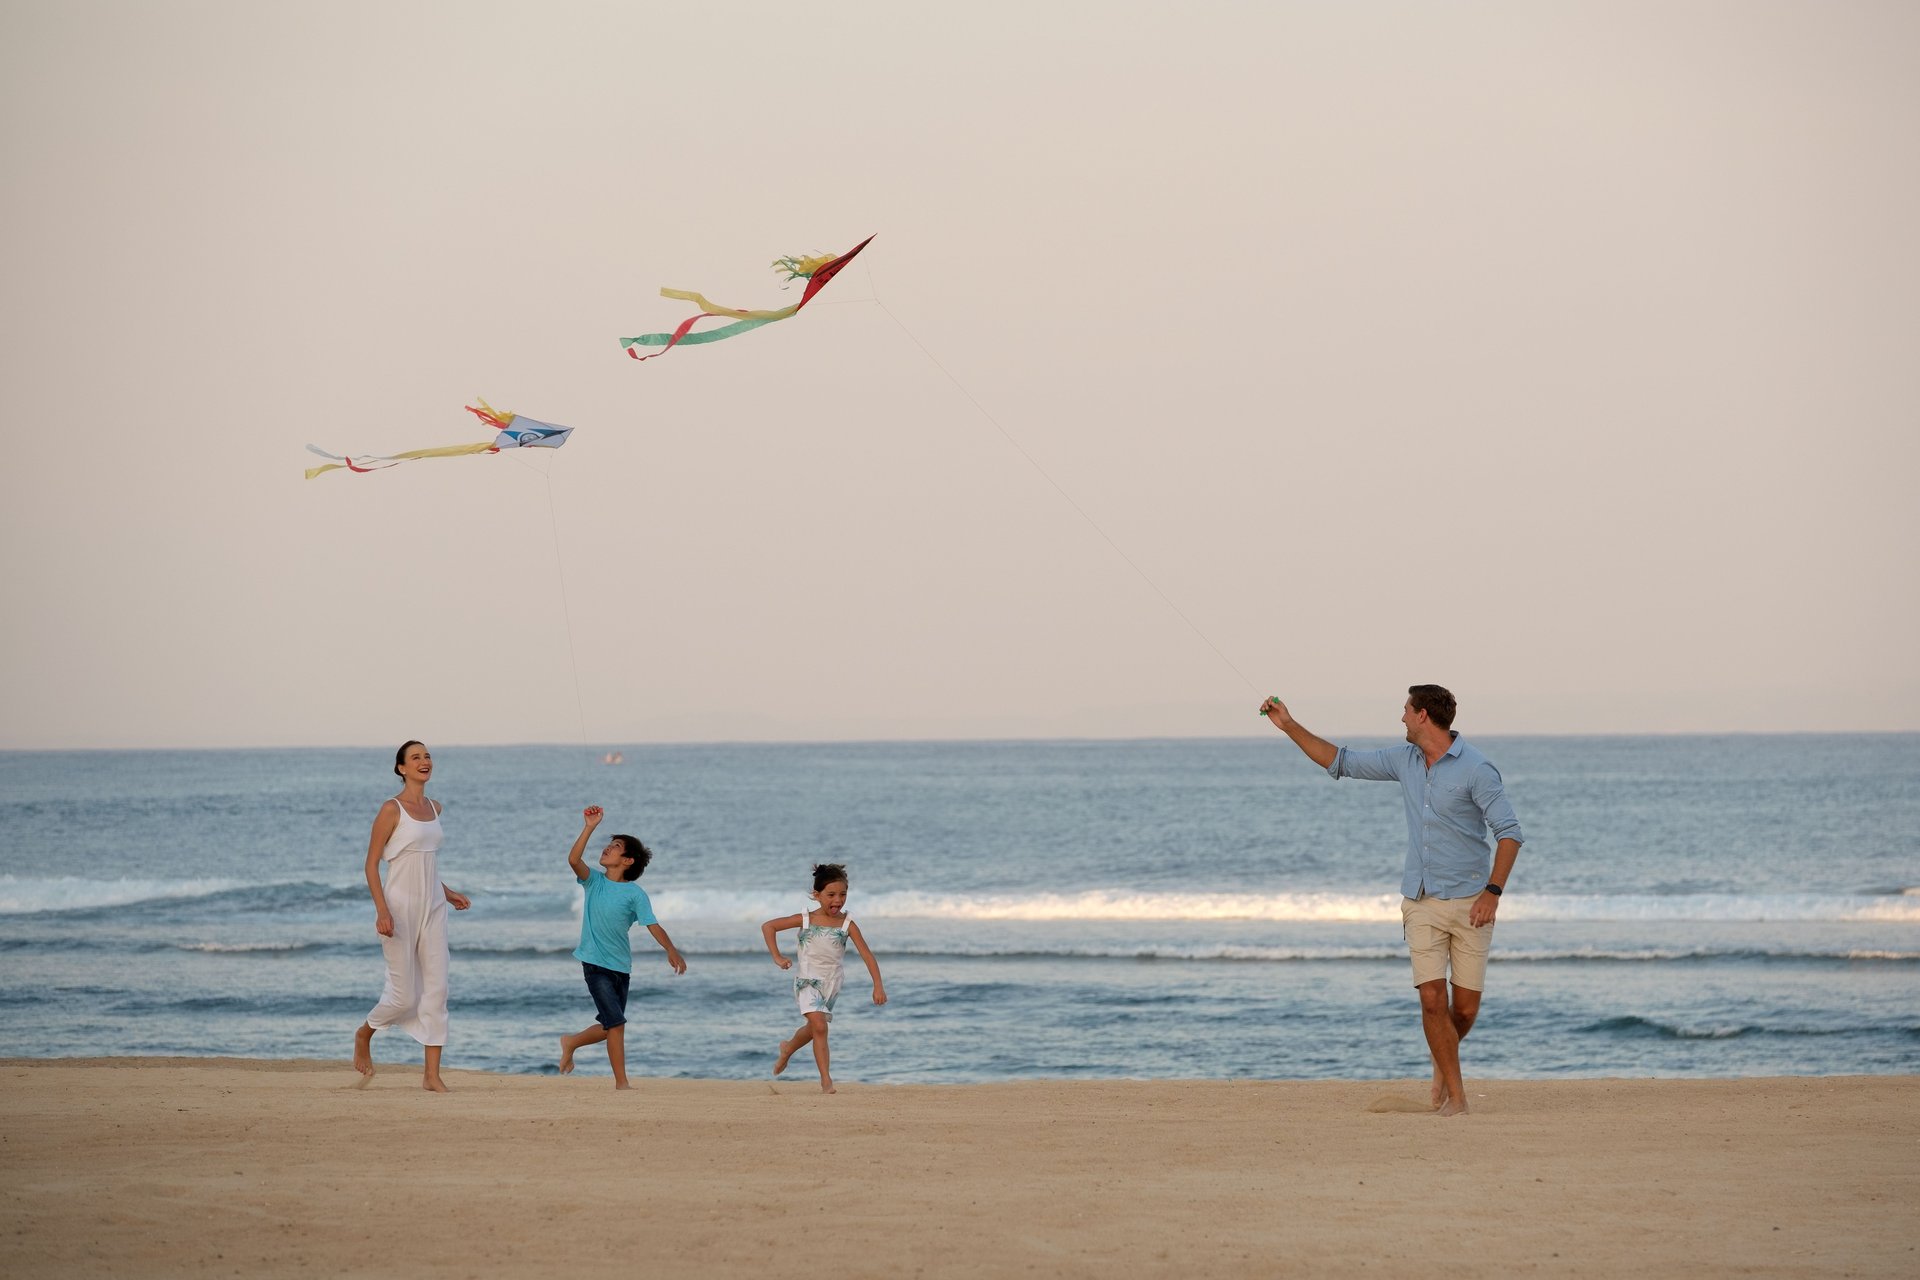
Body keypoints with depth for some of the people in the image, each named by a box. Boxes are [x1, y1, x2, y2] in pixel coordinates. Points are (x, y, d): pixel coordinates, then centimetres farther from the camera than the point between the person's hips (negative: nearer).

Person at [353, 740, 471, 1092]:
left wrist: (447, 893, 19)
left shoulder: (434, 809, 11)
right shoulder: (392, 810, -9)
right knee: (404, 995, -2)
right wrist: (382, 911, -20)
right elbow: (372, 864, -11)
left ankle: (432, 1075, 2)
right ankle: (364, 1034, 28)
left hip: (433, 908, 6)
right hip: (401, 908, -6)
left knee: (436, 990, -1)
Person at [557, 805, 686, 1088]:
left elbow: (652, 925, -12)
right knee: (616, 1023, -13)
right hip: (595, 964, -2)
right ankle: (621, 1083, -6)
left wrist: (672, 951, -27)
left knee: (609, 1027, 12)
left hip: (621, 967, 2)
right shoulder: (594, 881, 0)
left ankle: (570, 1043, 40)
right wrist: (590, 827, -20)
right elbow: (574, 859, -17)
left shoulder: (635, 894, -3)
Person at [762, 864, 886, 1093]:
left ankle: (787, 1049, 52)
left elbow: (866, 955, -12)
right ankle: (826, 1079, -17)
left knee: (813, 1027, 20)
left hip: (831, 983, 3)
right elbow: (768, 926, -3)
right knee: (819, 1026, -20)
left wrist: (878, 986, -20)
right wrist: (777, 957, -10)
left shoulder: (847, 925, -9)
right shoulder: (806, 919, -10)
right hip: (807, 980, -3)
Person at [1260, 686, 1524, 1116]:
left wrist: (1493, 892, -19)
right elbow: (1341, 762, 17)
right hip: (1422, 903, 4)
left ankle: (1443, 1060, 33)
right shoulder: (1404, 761, 8)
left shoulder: (1476, 769, -11)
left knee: (1466, 1007, 1)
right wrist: (1290, 726, 15)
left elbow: (1509, 832, -12)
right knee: (1432, 1000, -8)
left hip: (1469, 903, -4)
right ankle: (1454, 1095, 0)